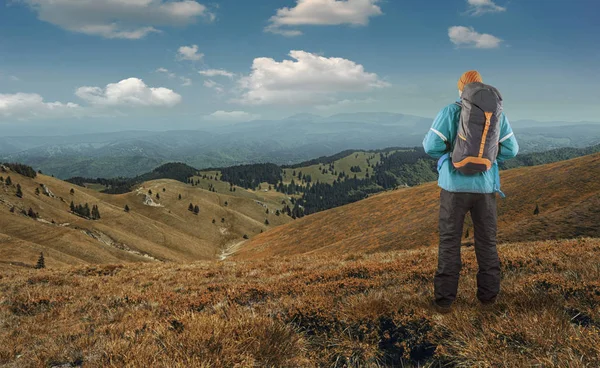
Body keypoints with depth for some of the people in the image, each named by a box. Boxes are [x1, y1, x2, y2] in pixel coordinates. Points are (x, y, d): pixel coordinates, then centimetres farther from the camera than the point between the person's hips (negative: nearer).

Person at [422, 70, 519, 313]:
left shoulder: (449, 112, -8)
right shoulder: (497, 114, 2)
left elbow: (431, 146, -13)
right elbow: (510, 149, 4)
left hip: (455, 185, -2)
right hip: (485, 186, 2)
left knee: (449, 241, 6)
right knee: (486, 241, 16)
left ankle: (444, 299, 9)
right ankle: (488, 294, 25)